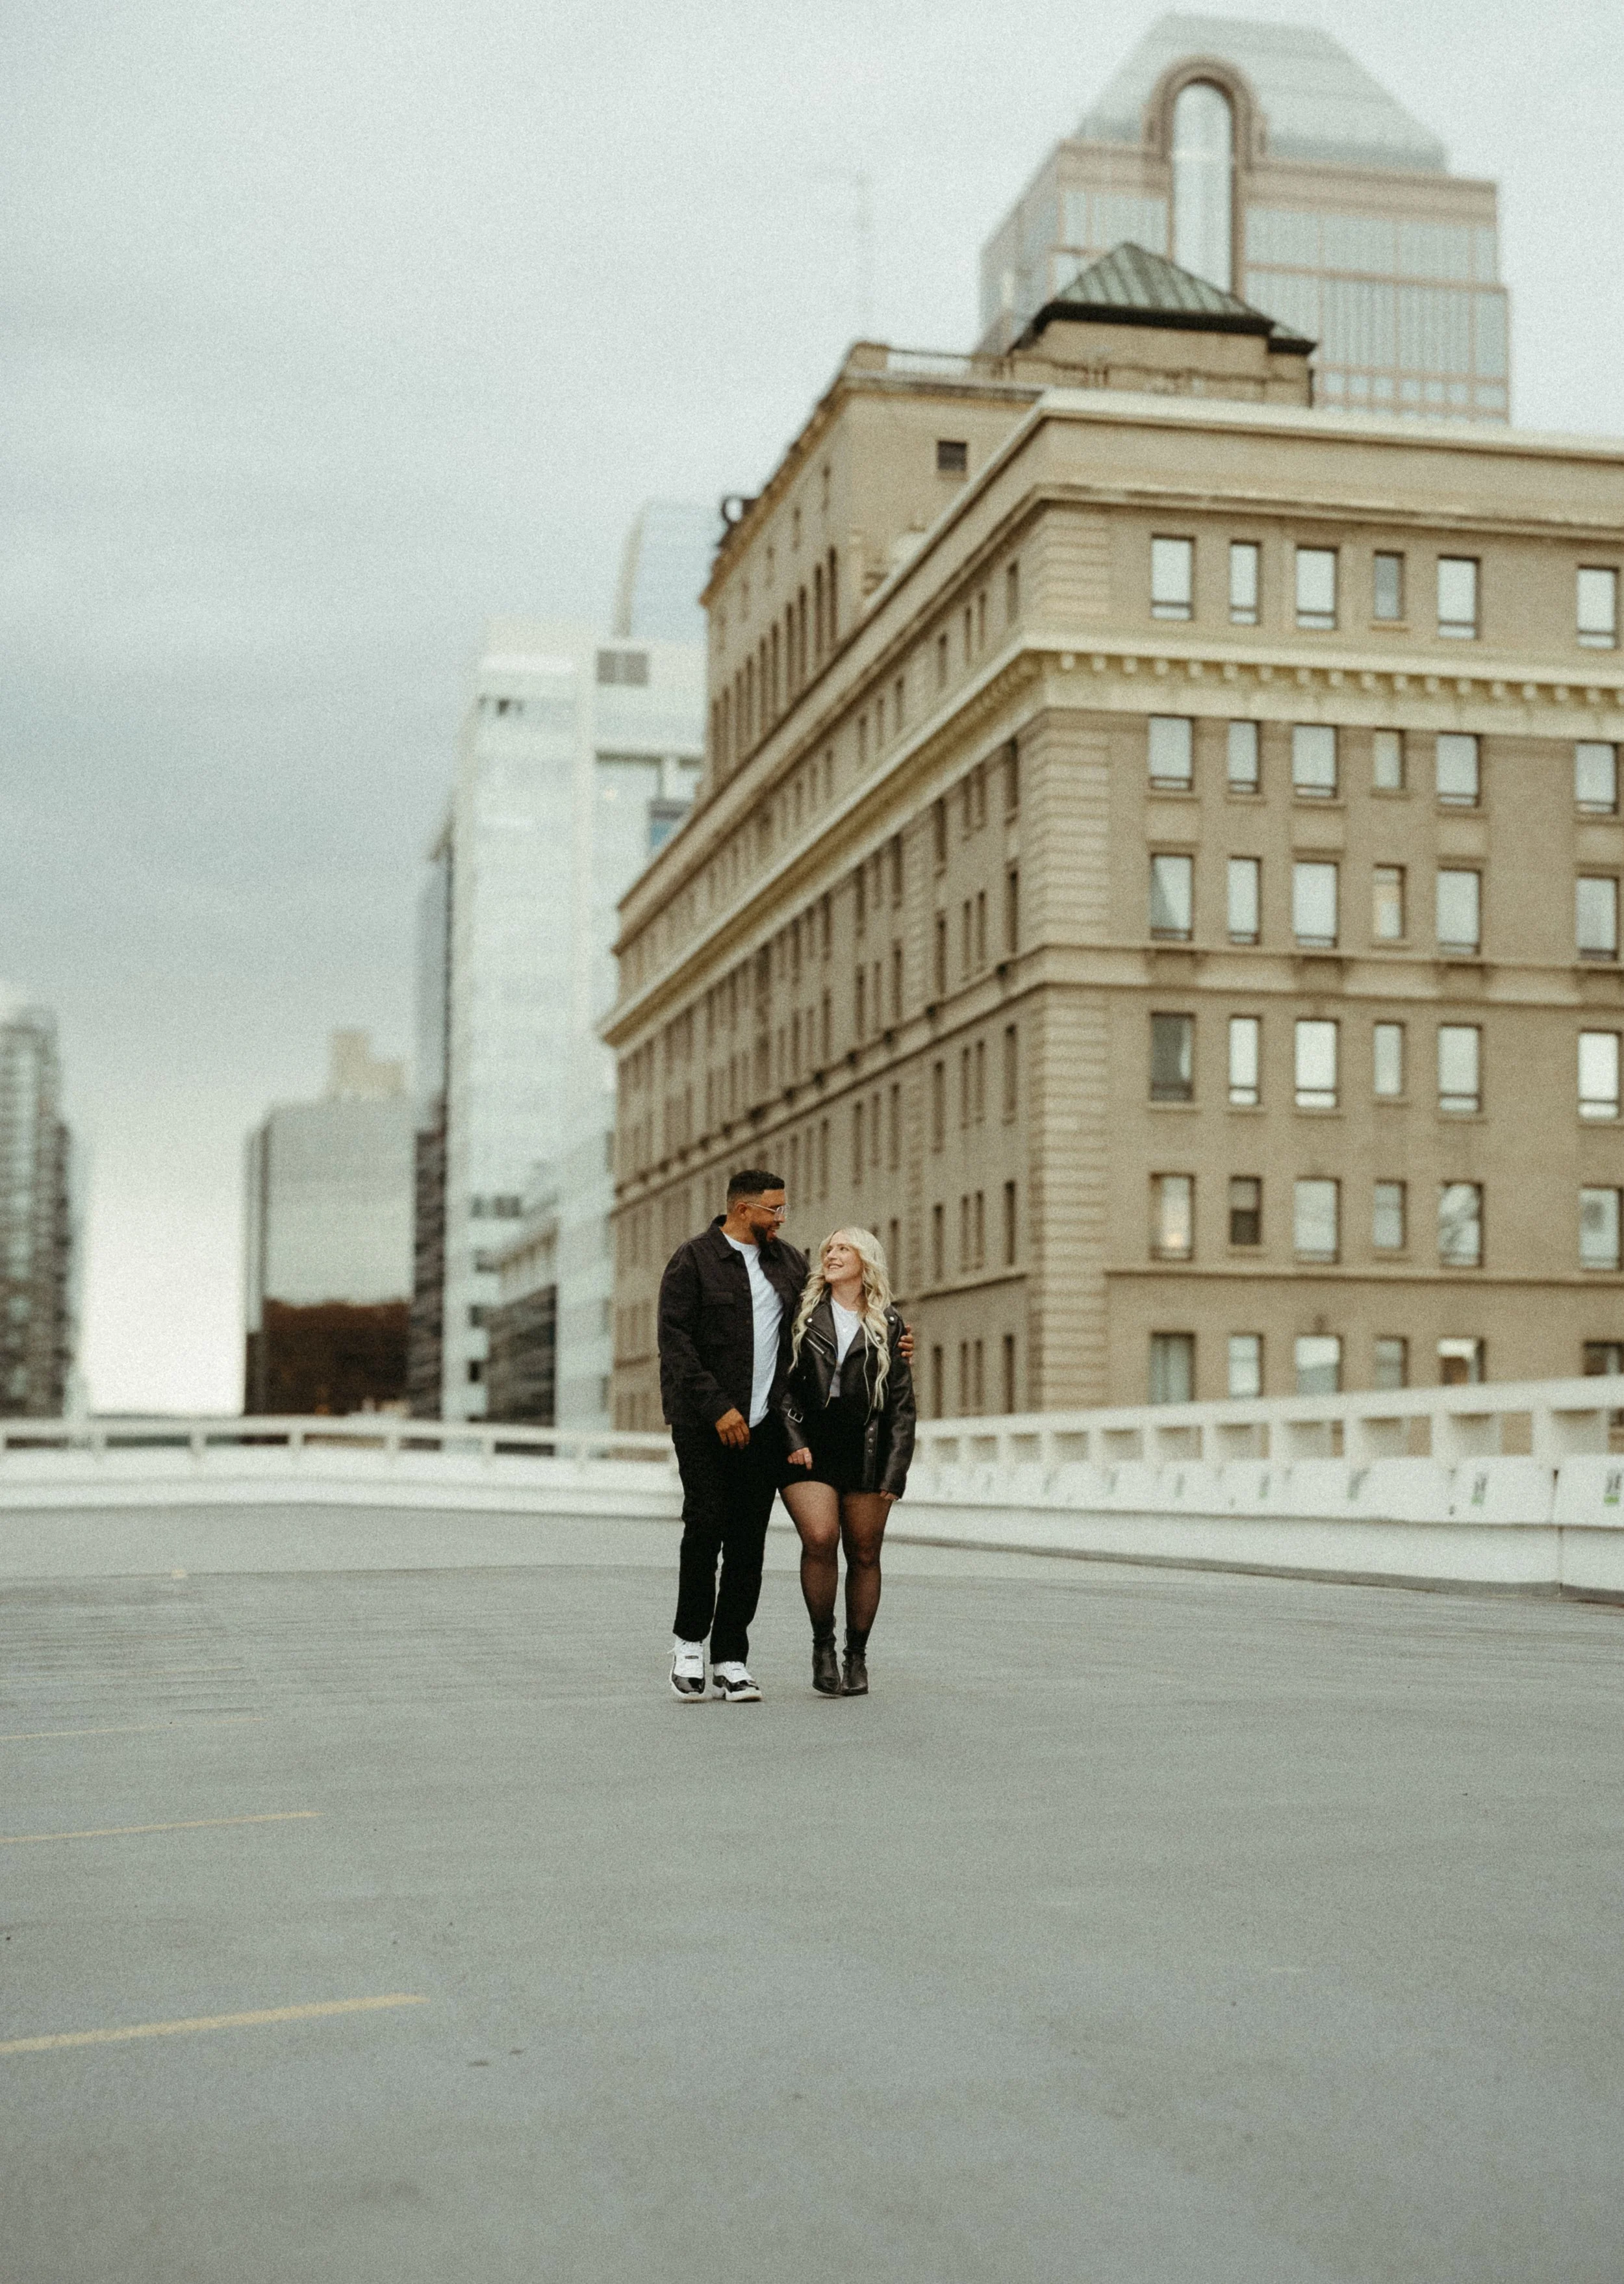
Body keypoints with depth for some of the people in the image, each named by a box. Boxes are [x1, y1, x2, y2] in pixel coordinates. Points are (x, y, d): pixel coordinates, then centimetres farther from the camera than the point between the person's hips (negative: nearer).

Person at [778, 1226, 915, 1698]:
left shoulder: (887, 1325, 9)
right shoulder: (804, 1313, 9)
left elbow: (901, 1404, 7)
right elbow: (782, 1379, 5)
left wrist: (895, 1471, -1)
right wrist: (793, 1438, -8)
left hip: (865, 1448, 1)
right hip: (809, 1446, -1)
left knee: (864, 1553, 2)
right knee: (819, 1539, -17)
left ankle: (857, 1657, 16)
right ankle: (822, 1646, -1)